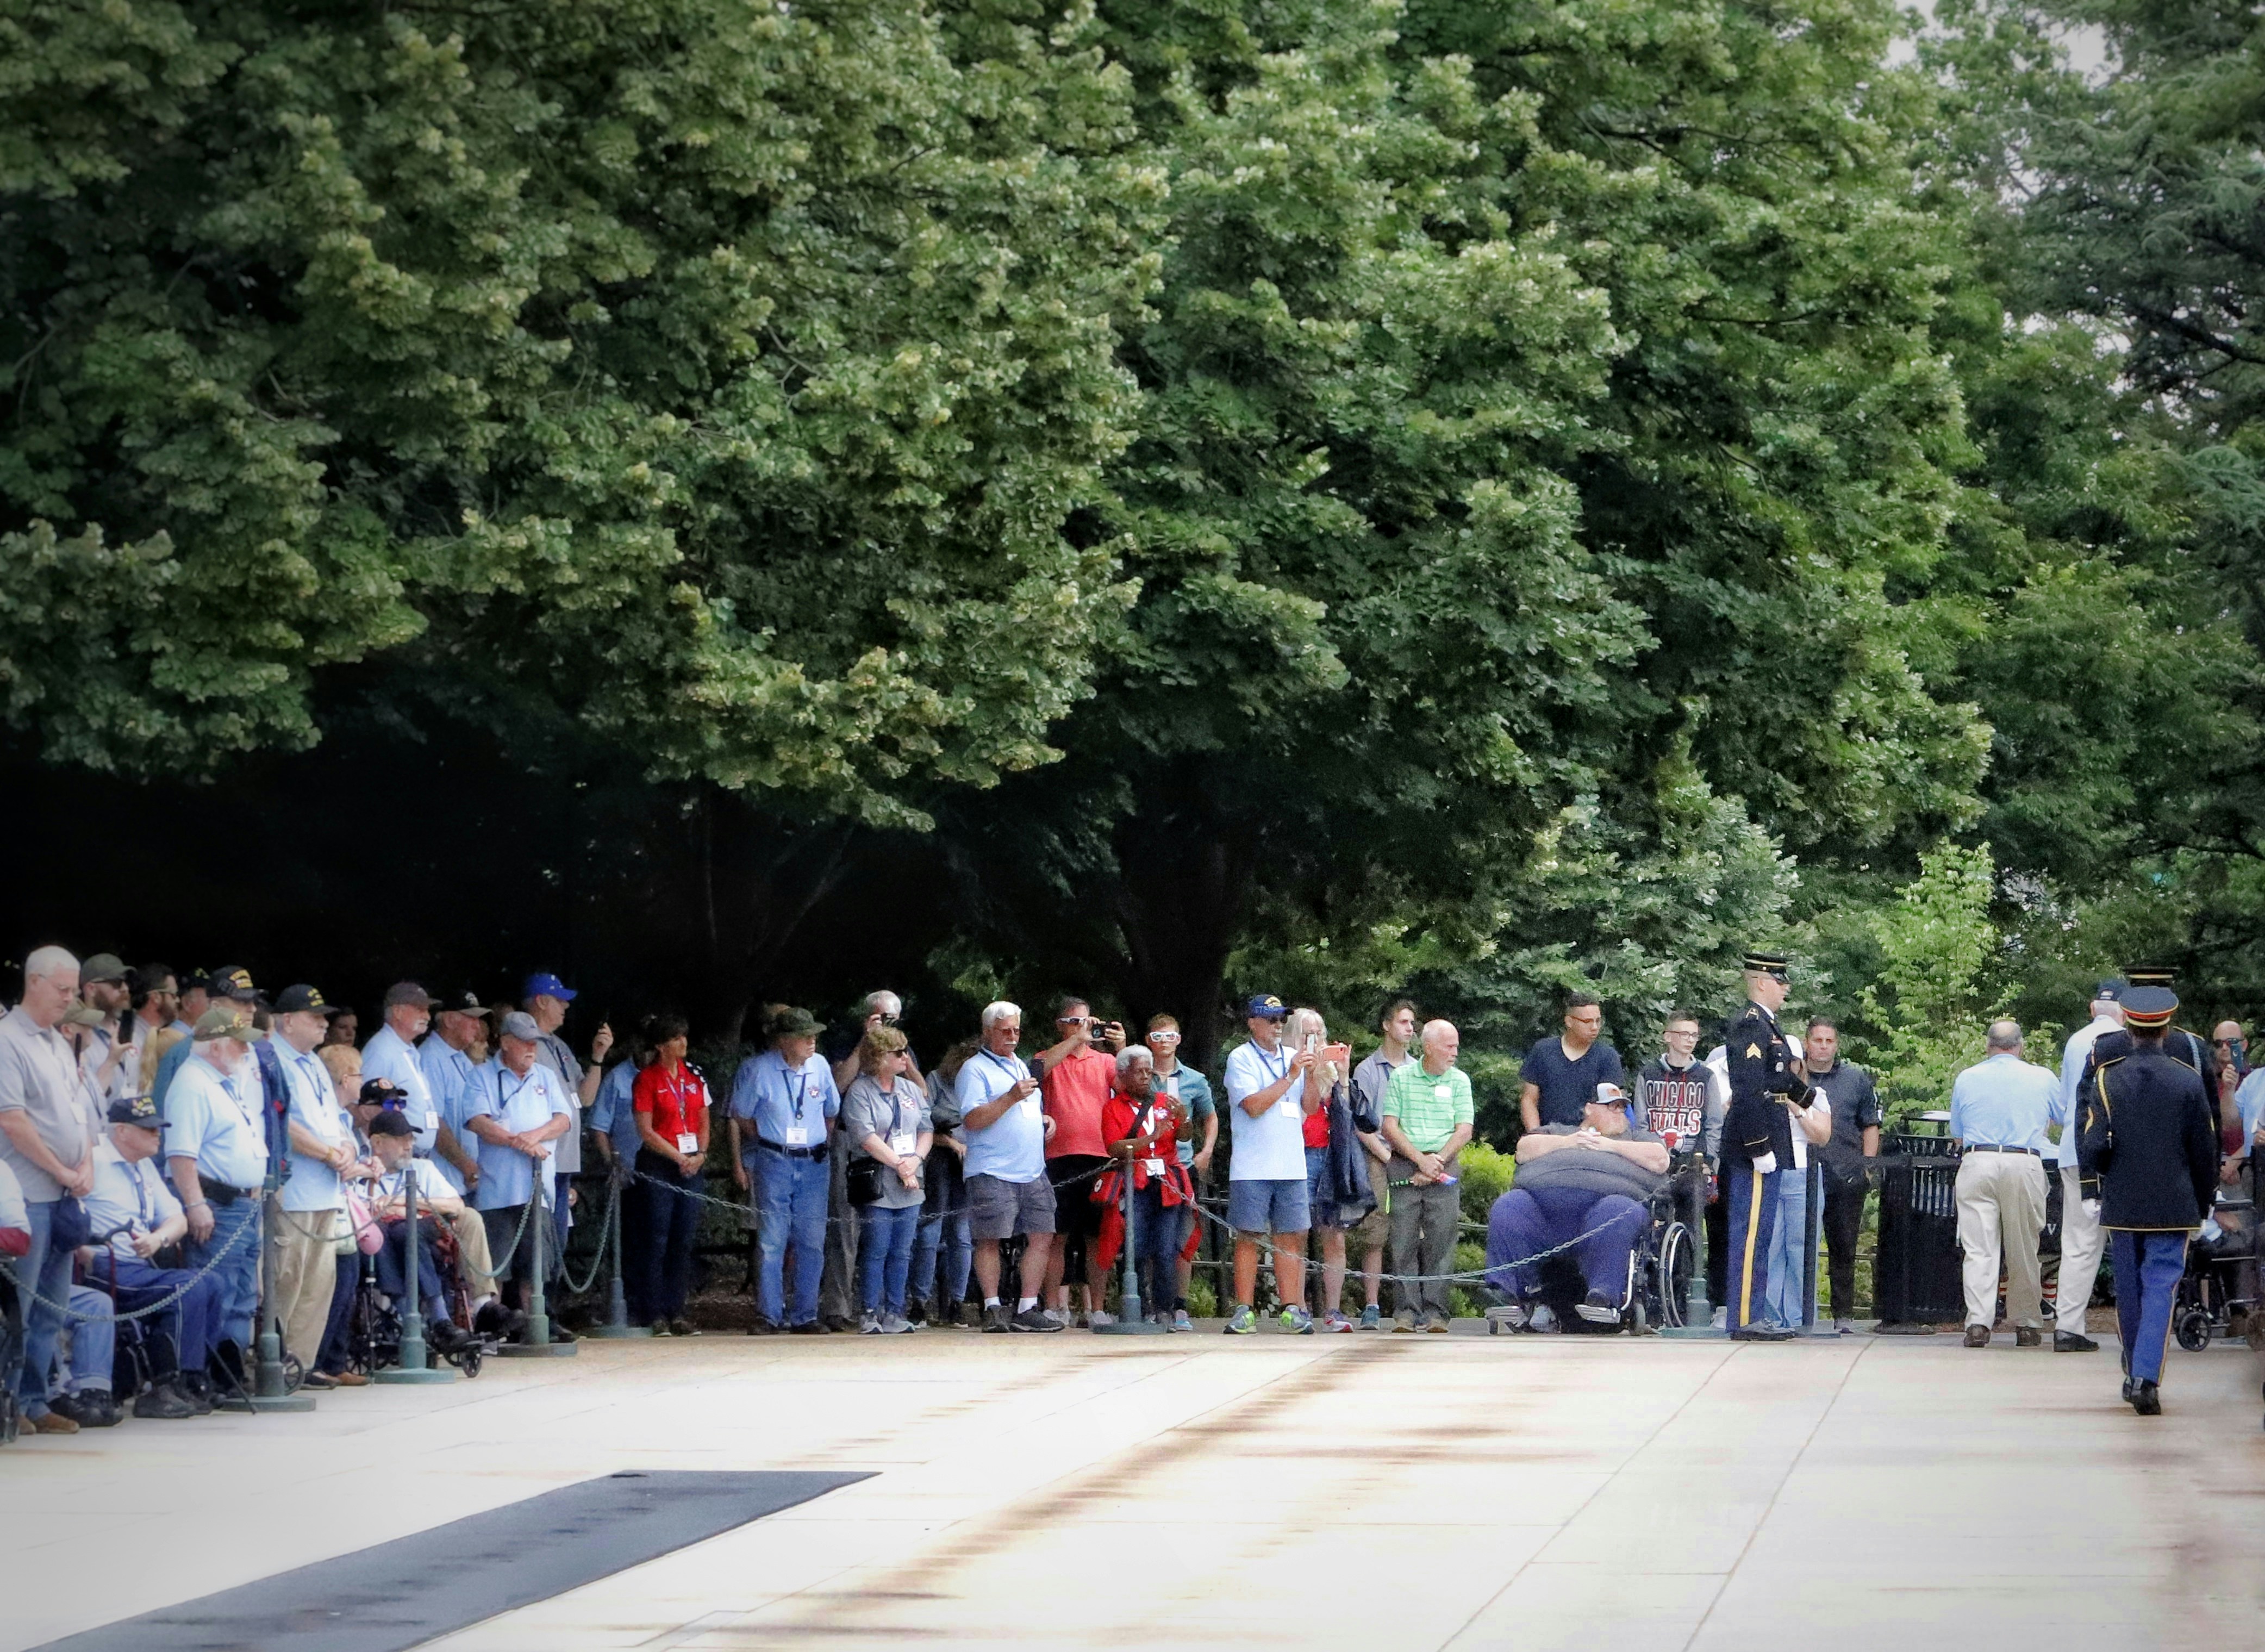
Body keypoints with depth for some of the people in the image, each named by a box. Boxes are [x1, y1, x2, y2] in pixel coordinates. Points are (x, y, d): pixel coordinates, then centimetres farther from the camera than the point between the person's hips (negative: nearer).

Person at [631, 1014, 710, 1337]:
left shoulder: (695, 1077, 11)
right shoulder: (647, 1080, -4)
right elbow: (646, 1131, -8)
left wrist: (700, 1154, -1)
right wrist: (679, 1157, -12)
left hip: (691, 1166, 5)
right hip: (658, 1166, -5)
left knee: (685, 1241, 5)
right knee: (657, 1241, -4)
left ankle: (677, 1312, 10)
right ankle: (656, 1314, -1)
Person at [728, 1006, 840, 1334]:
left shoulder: (820, 1067, 4)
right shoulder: (758, 1070, -6)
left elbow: (832, 1113, 19)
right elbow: (741, 1119, 6)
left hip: (814, 1163, 3)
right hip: (773, 1162, -3)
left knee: (812, 1242, 1)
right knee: (771, 1241, -6)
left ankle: (805, 1316, 7)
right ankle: (768, 1316, 0)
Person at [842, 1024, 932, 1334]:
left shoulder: (911, 1089, 14)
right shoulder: (859, 1092, -4)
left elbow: (927, 1129, 12)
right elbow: (866, 1136, -13)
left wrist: (915, 1160, -6)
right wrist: (898, 1164, -16)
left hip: (909, 1185, 6)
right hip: (876, 1185, -5)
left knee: (901, 1253, 6)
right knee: (875, 1251, -6)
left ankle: (894, 1312, 10)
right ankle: (869, 1314, -1)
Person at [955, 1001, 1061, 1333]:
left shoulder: (1021, 1066, 22)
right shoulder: (975, 1069, -3)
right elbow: (972, 1120, -15)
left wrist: (1045, 1120, 12)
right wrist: (1012, 1097, -20)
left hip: (1033, 1173, 8)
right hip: (992, 1174, -8)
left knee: (1043, 1237, 3)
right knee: (990, 1241, -6)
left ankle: (1027, 1309, 8)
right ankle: (993, 1309, 0)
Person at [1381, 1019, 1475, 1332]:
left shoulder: (1459, 1080, 10)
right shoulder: (1401, 1078, 6)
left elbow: (1464, 1131, 4)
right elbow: (1389, 1127, 1)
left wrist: (1438, 1160, -9)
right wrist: (1420, 1160, -9)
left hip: (1444, 1168, 1)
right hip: (1404, 1167, -1)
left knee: (1441, 1244, -3)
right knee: (1404, 1244, -4)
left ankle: (1435, 1311, -1)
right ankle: (1407, 1310, -1)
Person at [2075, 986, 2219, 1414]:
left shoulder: (2106, 1078, -4)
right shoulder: (2189, 1082, -4)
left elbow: (2092, 1141, -8)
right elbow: (2205, 1150, 2)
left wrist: (2091, 1192, 3)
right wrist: (2203, 1205, 12)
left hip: (2121, 1204, 1)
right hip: (2174, 1206, -1)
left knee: (2129, 1291, 14)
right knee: (2161, 1288, -3)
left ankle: (2134, 1375, 27)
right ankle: (2147, 1379, -17)